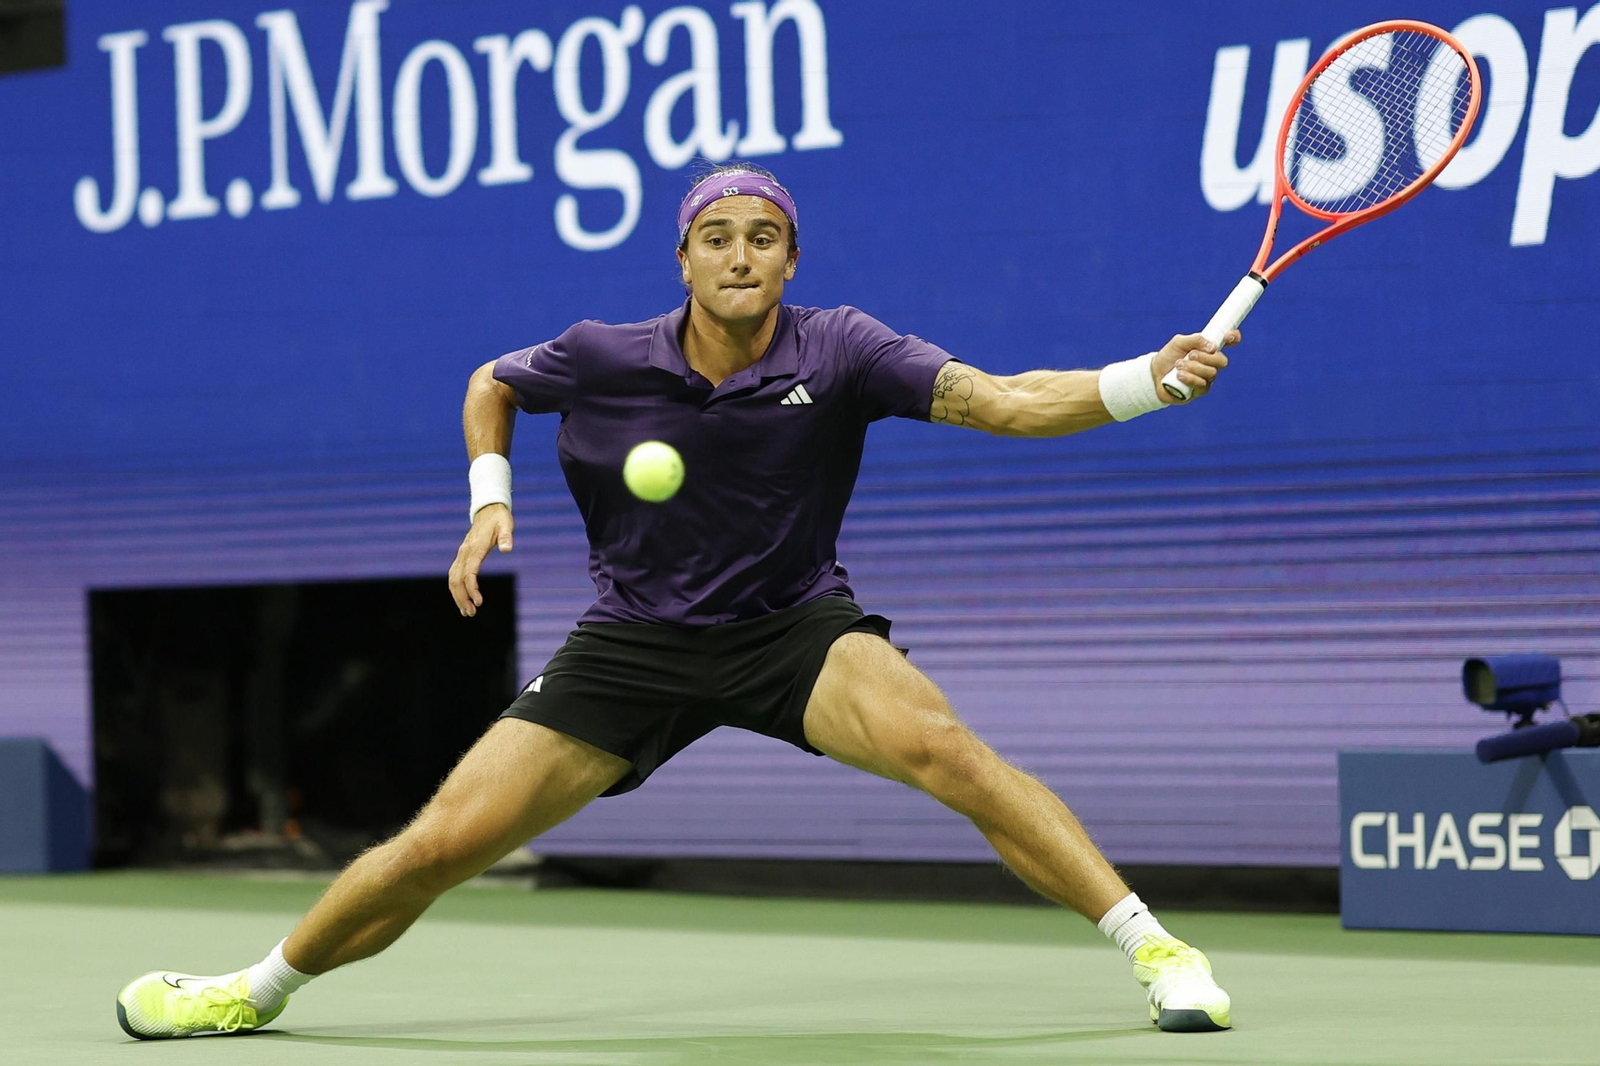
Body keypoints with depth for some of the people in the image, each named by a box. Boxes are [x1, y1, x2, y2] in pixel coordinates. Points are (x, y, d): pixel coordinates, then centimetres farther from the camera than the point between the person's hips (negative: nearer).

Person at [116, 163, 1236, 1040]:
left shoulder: (837, 351, -15)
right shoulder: (604, 359, -9)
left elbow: (1003, 401, -25)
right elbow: (490, 385, 13)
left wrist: (1153, 378, -39)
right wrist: (490, 501, -3)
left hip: (797, 627, -2)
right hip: (634, 639, 2)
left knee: (940, 745, -33)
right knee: (442, 843, -4)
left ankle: (1153, 946, -26)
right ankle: (260, 988, 21)